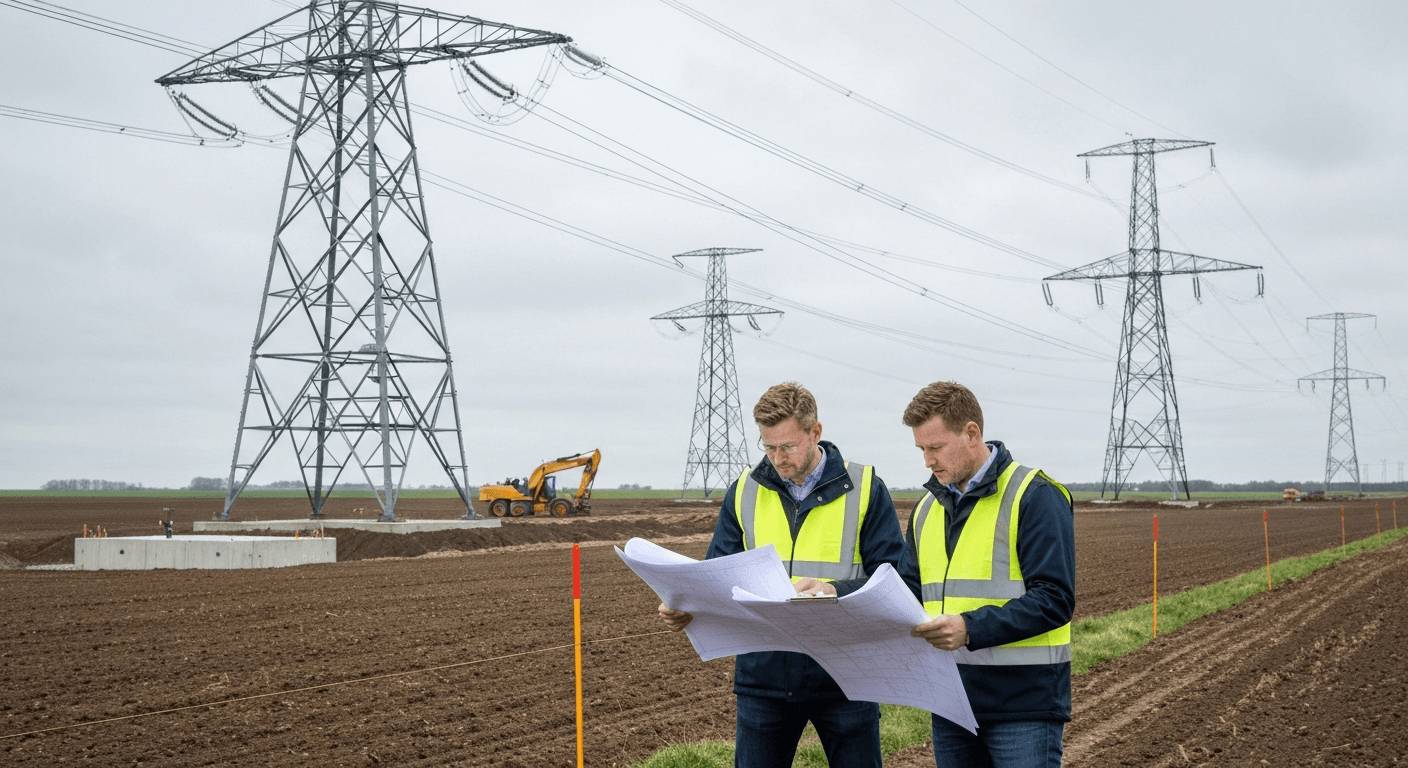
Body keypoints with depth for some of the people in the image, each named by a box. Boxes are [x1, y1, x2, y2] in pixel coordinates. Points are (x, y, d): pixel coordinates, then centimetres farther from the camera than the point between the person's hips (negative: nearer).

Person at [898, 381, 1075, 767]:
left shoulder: (1034, 496, -8)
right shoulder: (927, 508, 15)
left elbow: (1054, 600, -16)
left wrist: (971, 628, -26)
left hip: (1024, 705, -6)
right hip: (951, 703, 7)